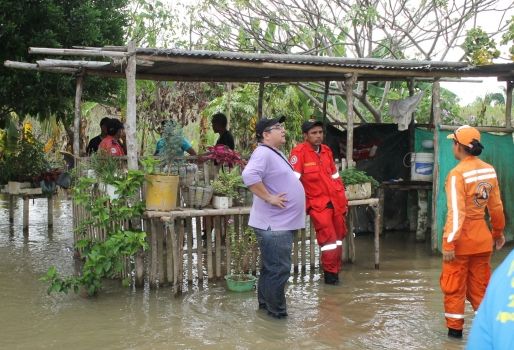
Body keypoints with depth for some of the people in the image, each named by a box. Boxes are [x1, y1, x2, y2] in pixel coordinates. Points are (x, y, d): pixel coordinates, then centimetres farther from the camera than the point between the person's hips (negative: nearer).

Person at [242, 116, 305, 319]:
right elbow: (249, 175, -33)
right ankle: (277, 312, 6)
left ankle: (265, 303, 31)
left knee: (271, 268, 19)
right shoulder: (263, 153, -16)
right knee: (279, 269, -4)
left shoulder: (275, 153, 17)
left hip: (281, 223, 10)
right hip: (274, 225, -10)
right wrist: (269, 198, -25)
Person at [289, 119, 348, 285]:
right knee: (329, 239, -10)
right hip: (318, 203, -7)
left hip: (335, 202, 7)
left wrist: (343, 199, 17)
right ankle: (330, 273, 6)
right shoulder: (299, 152, -11)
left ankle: (335, 271, 26)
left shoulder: (327, 150, 11)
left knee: (339, 238, 12)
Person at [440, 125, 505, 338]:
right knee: (480, 285, 17)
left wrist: (449, 243, -20)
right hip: (482, 236, 6)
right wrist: (498, 232, 21)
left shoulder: (457, 173, -18)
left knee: (454, 285, 9)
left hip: (461, 238, -6)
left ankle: (455, 329, 16)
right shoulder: (489, 170, 1)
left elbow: (456, 213, -21)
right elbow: (496, 206, 9)